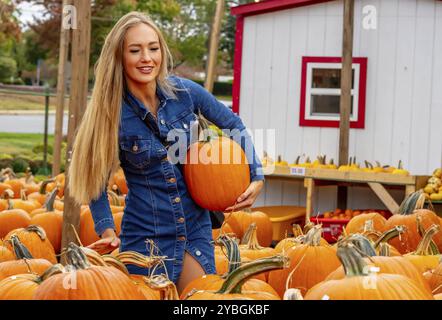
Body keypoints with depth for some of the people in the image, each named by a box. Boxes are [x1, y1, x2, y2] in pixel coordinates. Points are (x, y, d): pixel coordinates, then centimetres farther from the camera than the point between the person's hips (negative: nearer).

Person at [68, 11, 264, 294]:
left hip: (196, 228, 2)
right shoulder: (111, 114, -14)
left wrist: (256, 177, 1)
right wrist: (107, 231, -16)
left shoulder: (185, 92, -8)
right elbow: (97, 181, -3)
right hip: (145, 235, -2)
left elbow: (233, 124, 9)